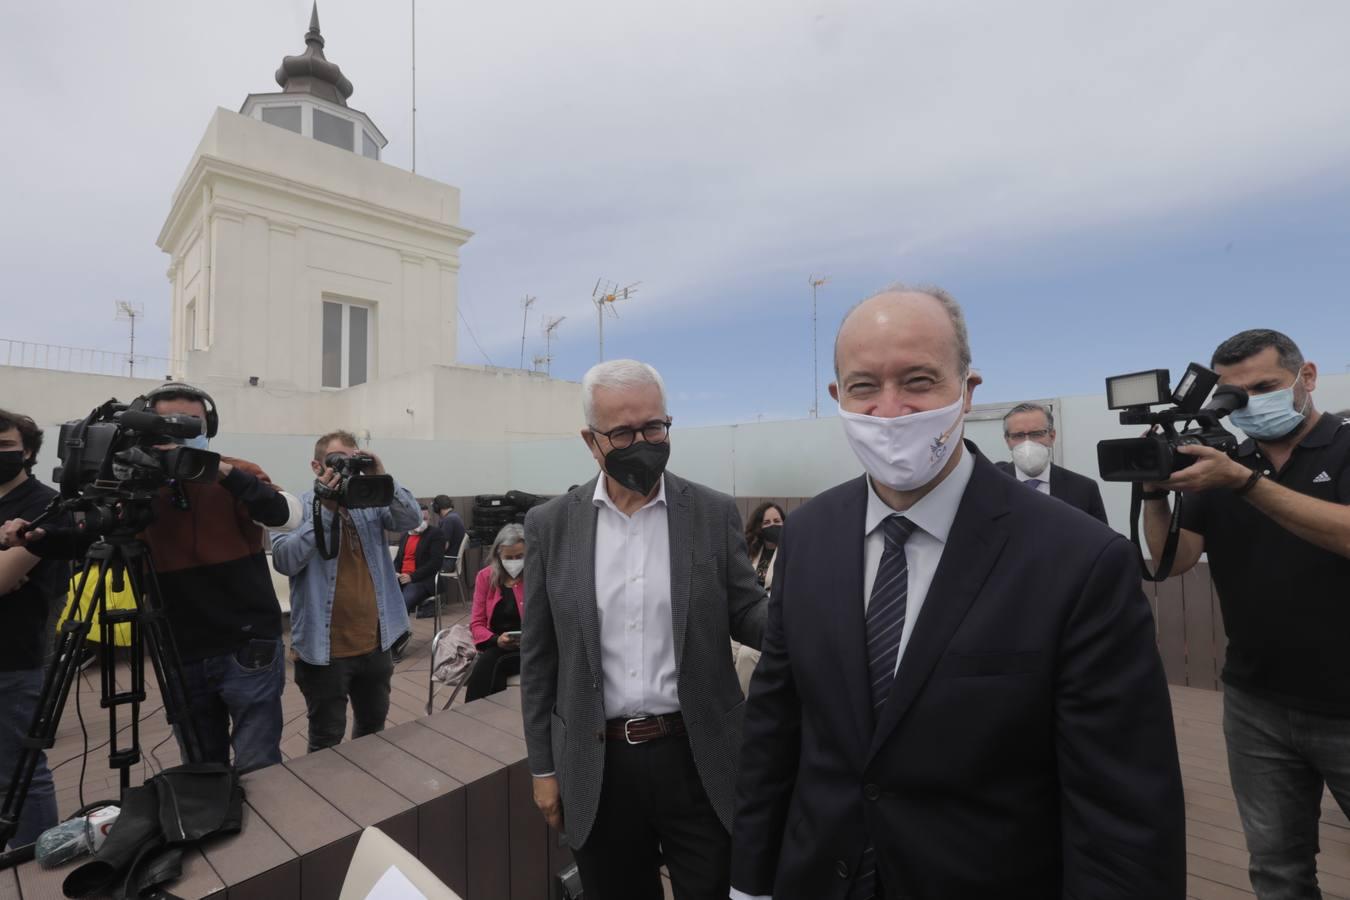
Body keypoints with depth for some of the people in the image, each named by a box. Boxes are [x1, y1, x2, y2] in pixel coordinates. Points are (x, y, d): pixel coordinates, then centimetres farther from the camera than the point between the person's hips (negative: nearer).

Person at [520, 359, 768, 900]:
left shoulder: (714, 513, -5)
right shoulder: (551, 525, -3)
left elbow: (746, 613, -2)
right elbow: (539, 656, 2)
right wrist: (543, 765, 4)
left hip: (698, 759, -1)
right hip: (597, 766, 1)